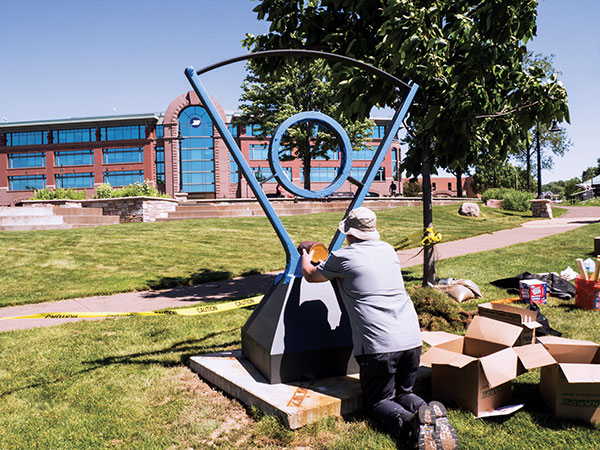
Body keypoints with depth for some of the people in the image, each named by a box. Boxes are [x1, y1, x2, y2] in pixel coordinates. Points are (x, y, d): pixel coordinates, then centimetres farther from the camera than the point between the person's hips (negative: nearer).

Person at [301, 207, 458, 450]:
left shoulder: (343, 257, -2)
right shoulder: (388, 251, 16)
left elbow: (310, 275, 17)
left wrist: (305, 258, 40)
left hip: (378, 345, -5)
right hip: (412, 339, 6)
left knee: (376, 400, 12)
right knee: (403, 392, 23)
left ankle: (409, 421, -19)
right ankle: (431, 412, -8)